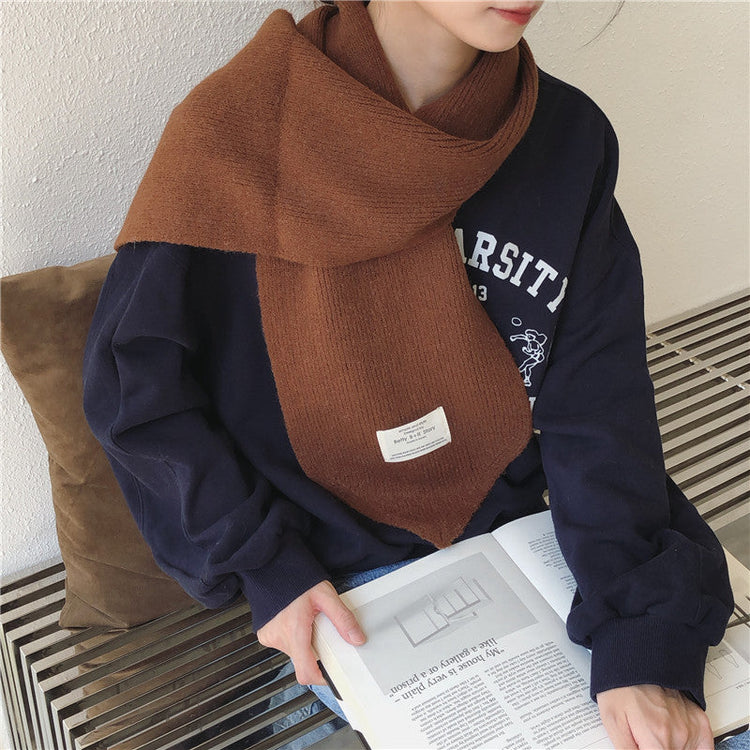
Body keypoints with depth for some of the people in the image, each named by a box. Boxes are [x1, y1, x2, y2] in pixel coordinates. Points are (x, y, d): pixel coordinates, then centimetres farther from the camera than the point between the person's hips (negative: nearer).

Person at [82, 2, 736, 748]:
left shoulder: (567, 136, -11)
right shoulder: (236, 132, -20)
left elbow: (599, 406, -13)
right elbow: (133, 381, -12)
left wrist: (644, 644, -19)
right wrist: (262, 560, -14)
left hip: (504, 529, 4)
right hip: (336, 576, -2)